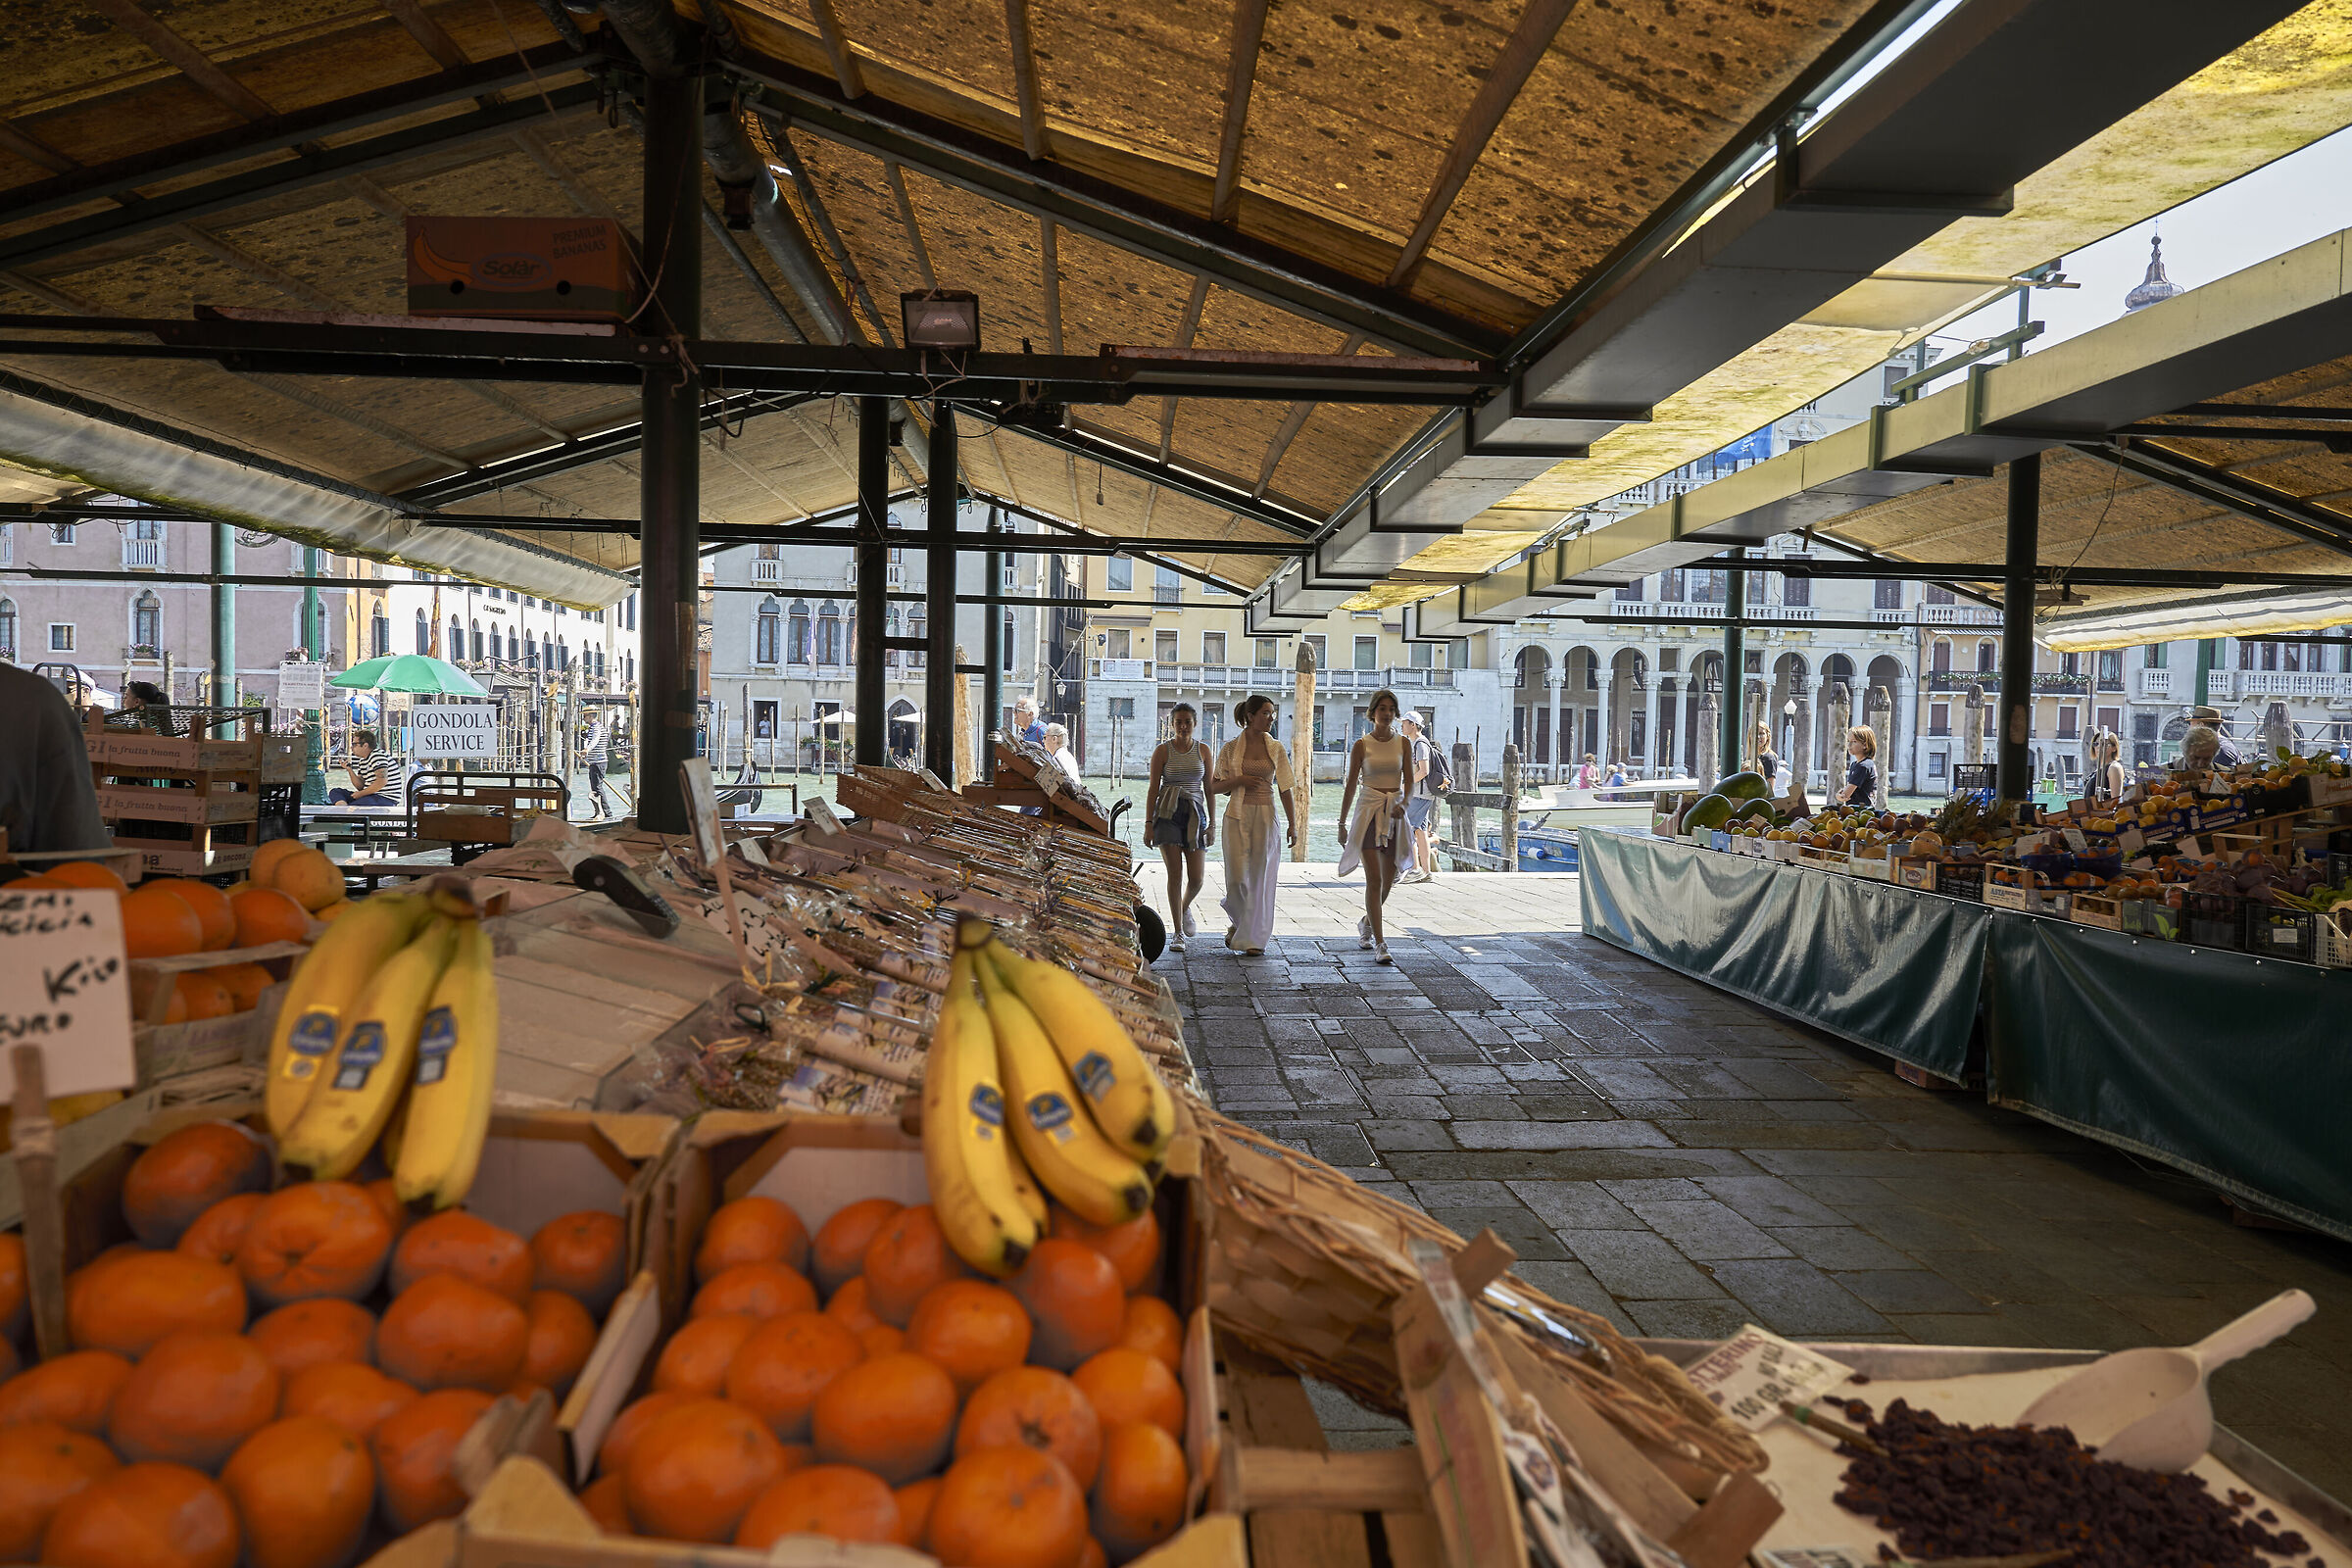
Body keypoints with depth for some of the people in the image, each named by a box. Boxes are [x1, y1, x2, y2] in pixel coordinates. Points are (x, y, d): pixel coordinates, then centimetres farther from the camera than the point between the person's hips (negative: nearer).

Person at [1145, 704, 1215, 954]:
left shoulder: (1203, 751, 7)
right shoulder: (1162, 750, 0)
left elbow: (1209, 788, 10)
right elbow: (1153, 788, 0)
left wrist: (1212, 823, 6)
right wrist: (1149, 823, -4)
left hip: (1195, 814, 2)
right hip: (1168, 814, -2)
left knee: (1197, 877, -3)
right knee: (1175, 874, -6)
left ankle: (1185, 908, 31)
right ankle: (1177, 932, 3)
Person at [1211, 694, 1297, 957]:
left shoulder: (1276, 748, 6)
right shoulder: (1231, 748, 2)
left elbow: (1285, 789, 6)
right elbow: (1214, 787, 6)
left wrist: (1293, 825, 1)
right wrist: (1239, 781, -12)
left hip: (1266, 816, 1)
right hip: (1238, 816, -1)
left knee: (1260, 877, 0)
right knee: (1237, 876, -6)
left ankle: (1254, 937, 10)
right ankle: (1237, 921, 24)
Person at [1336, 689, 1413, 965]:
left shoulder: (1403, 744, 6)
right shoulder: (1361, 745, 0)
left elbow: (1409, 782, 2)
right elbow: (1350, 786, 3)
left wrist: (1403, 804, -18)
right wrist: (1342, 822, 4)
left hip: (1395, 814, 3)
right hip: (1369, 812, -3)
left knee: (1387, 880, 11)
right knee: (1374, 879, -12)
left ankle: (1366, 922, 39)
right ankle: (1380, 943, -11)